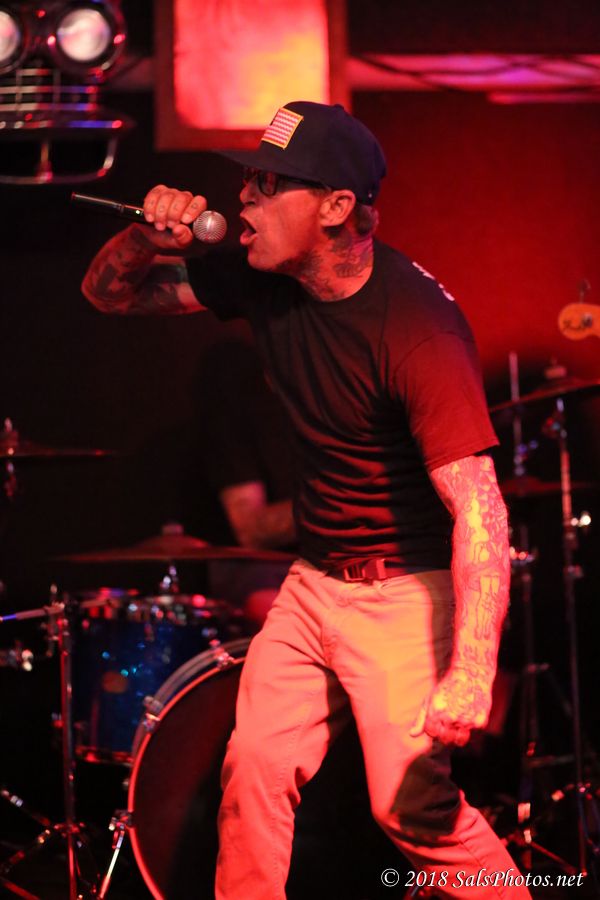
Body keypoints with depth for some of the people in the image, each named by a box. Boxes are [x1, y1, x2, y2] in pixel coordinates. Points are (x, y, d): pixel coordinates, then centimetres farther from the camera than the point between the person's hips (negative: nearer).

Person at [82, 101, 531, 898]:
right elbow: (110, 293, 9)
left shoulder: (415, 330, -25)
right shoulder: (266, 279, -3)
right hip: (313, 582, 7)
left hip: (410, 589, -7)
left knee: (413, 804, -13)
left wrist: (472, 672, -39)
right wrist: (147, 239, -16)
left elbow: (477, 507, -30)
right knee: (253, 769, 1)